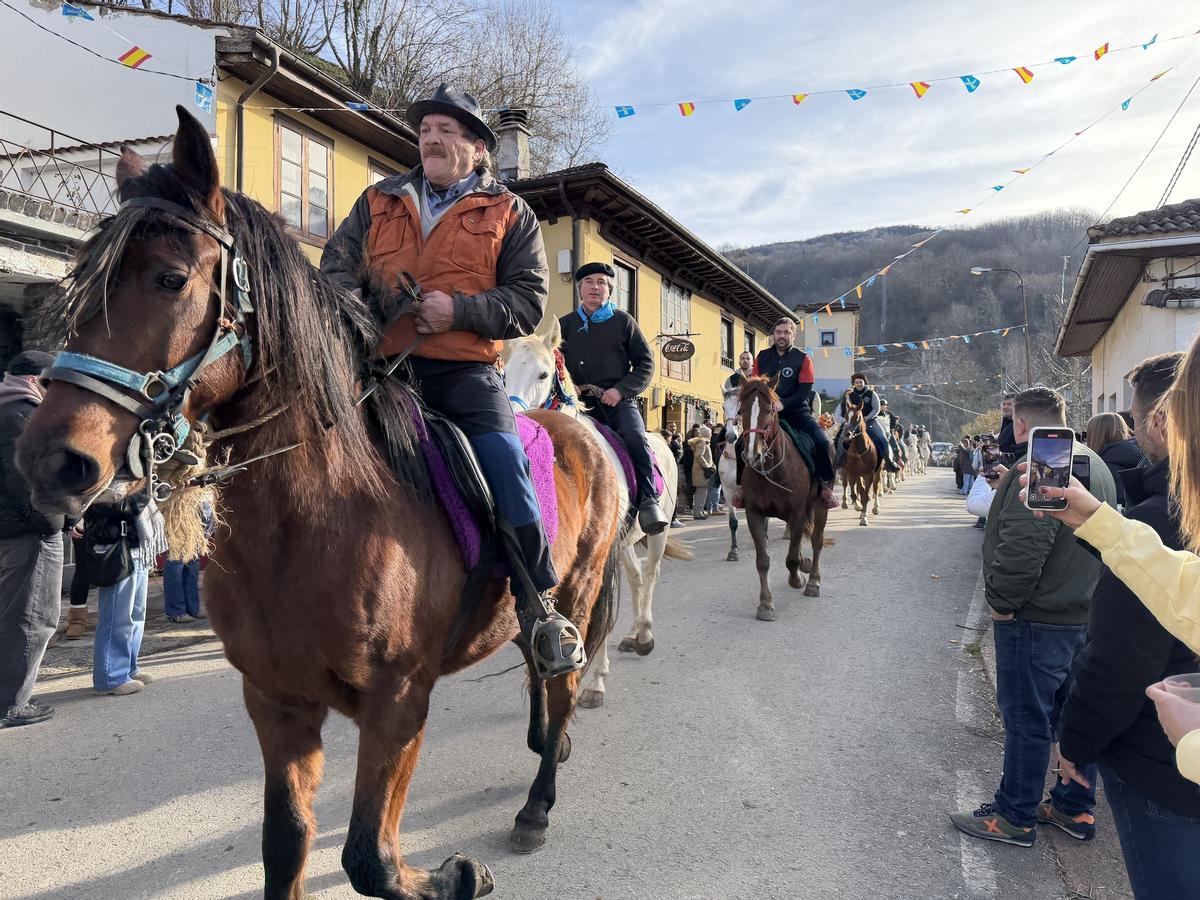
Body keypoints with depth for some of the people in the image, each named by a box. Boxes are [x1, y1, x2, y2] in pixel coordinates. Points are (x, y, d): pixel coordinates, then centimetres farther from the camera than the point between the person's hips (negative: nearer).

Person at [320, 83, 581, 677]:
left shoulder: (508, 213, 11)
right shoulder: (377, 203, 21)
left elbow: (529, 301, 2)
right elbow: (337, 266, 18)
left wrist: (459, 309, -14)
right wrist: (351, 303, -6)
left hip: (465, 372, -3)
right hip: (383, 365, 4)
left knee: (506, 466, -20)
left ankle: (539, 607, -2)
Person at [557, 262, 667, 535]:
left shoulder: (623, 321, 9)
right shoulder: (566, 324, 14)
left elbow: (646, 363, 7)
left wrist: (621, 390, -9)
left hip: (619, 400, -2)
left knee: (636, 438, -27)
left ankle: (648, 500, -19)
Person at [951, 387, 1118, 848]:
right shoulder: (1096, 465, 9)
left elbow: (1022, 549, -30)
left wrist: (1001, 600, -18)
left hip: (1037, 620, -9)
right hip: (1085, 614, 9)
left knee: (1026, 720, 3)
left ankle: (1014, 817, 15)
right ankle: (1077, 806, 32)